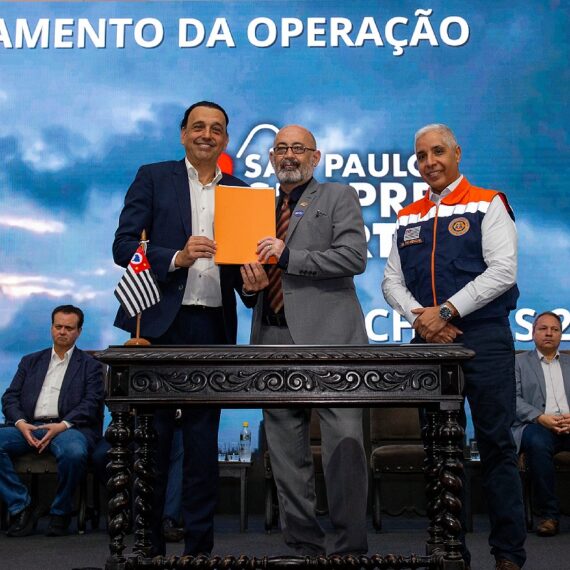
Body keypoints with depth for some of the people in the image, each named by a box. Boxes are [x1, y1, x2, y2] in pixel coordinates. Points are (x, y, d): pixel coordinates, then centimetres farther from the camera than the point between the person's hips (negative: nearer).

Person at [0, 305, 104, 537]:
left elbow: (92, 403, 0)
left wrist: (62, 425, -17)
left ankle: (60, 512, -11)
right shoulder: (31, 361, 24)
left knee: (73, 452, -37)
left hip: (68, 427, -3)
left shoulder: (90, 365, 14)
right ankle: (21, 508, -12)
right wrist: (20, 423, -7)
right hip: (29, 427, 4)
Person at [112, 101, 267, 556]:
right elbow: (123, 246, -2)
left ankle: (200, 545, 18)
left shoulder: (240, 192, 14)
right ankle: (147, 543, 17)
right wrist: (176, 258, -16)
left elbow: (245, 258, 14)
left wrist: (252, 283, -8)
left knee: (204, 440, 8)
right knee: (153, 437, 3)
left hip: (214, 328, 3)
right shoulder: (153, 178, 6)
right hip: (161, 323, -2)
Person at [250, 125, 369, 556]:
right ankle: (303, 545, 18)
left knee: (344, 443, -7)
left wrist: (290, 256, -11)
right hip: (275, 338, 5)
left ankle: (351, 548, 4)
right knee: (286, 454, 7)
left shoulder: (339, 197, 7)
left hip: (327, 335, -5)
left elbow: (355, 257, -7)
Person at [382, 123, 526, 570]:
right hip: (429, 342, 4)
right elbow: (392, 281, 11)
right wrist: (421, 318, -7)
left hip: (484, 337, -4)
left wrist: (445, 311, -15)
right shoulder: (407, 218, 15)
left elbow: (502, 270, -10)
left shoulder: (488, 204, 2)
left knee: (496, 444, -1)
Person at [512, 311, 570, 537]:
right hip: (537, 425, -2)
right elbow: (513, 399, 3)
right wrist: (541, 417, -15)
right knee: (537, 442, -37)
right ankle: (548, 514, -24)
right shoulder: (519, 362, 17)